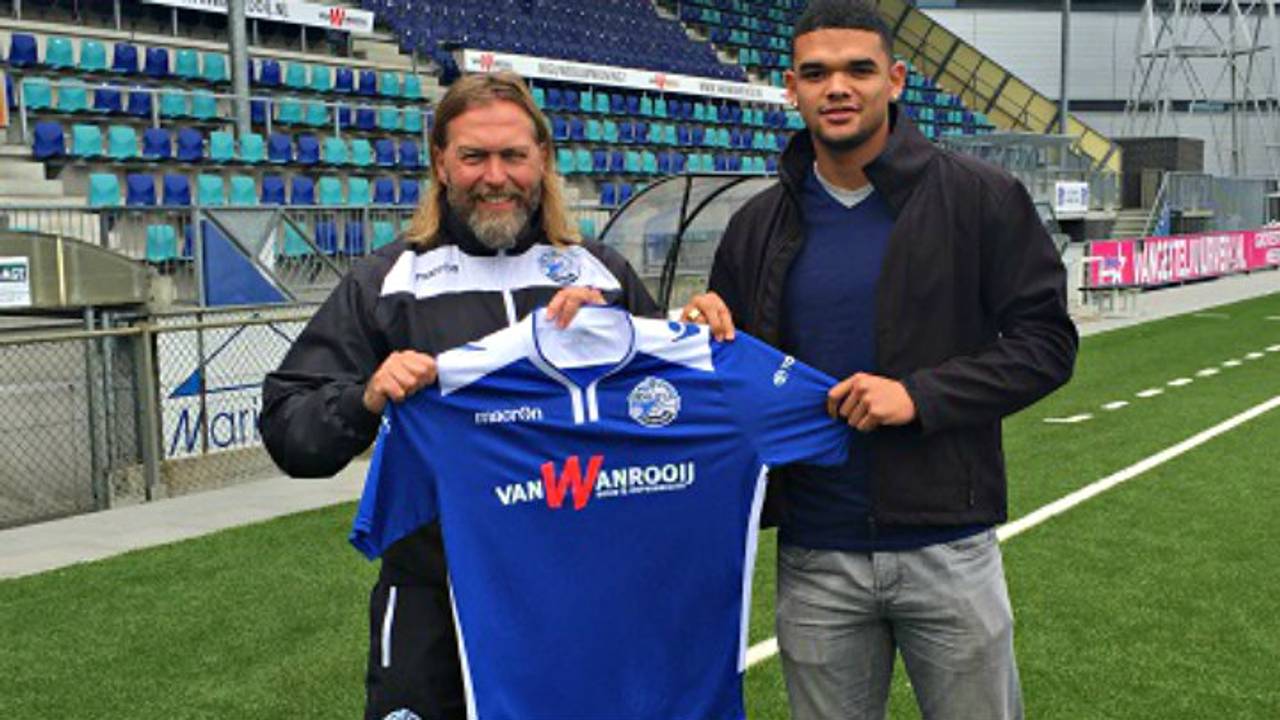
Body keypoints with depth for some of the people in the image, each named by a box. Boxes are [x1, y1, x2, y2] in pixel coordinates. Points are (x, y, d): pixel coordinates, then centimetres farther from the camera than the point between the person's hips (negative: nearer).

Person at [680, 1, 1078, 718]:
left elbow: (1046, 341, -5)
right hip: (814, 558, 3)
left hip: (949, 547, -2)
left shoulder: (981, 197, -4)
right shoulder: (758, 227, 6)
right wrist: (708, 336, -9)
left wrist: (920, 395, -17)